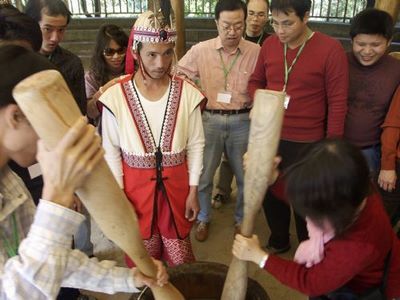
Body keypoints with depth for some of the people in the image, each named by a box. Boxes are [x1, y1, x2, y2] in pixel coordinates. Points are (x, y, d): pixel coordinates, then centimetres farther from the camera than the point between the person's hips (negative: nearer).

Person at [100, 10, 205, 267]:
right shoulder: (116, 96, -11)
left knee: (180, 256, 15)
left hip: (176, 185, 1)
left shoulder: (187, 93, -7)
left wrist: (193, 190, -2)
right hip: (135, 186, 0)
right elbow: (111, 151, -3)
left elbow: (196, 144, -1)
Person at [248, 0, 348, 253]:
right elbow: (255, 81, 14)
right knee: (270, 192, 17)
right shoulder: (269, 44, 0)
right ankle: (279, 241, 43)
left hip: (306, 143, -4)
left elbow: (338, 103, -10)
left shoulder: (331, 49, -13)